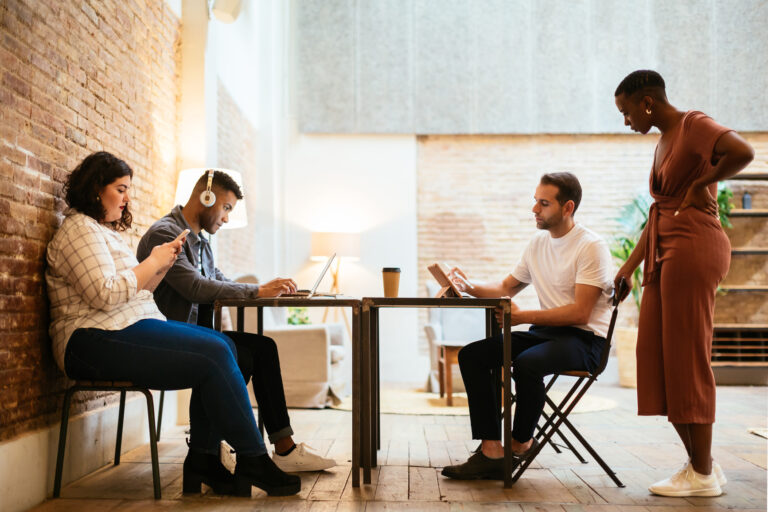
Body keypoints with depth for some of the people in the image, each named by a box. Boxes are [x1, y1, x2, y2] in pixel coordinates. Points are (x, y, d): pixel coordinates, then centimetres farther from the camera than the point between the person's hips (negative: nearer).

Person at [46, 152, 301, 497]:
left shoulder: (106, 230, 25)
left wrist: (164, 264, 8)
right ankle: (253, 461, -13)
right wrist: (152, 262, -9)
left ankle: (202, 461, -9)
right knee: (215, 356, -23)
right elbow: (105, 294, -19)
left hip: (127, 327, 10)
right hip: (95, 342, -10)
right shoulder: (79, 229, -6)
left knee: (222, 346, -11)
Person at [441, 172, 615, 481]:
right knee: (472, 355, -12)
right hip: (544, 332, 7)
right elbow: (506, 287, 22)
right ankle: (491, 452, -16)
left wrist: (522, 316, -23)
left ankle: (521, 442, -8)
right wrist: (470, 286, 3)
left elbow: (579, 313, -18)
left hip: (584, 339, -7)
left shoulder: (591, 247, -10)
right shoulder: (538, 244, 12)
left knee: (526, 362, -36)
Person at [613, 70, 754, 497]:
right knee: (658, 357, 7)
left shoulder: (695, 125, -5)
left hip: (693, 246, -9)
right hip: (666, 253, 9)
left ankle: (703, 476, 7)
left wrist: (702, 183, -10)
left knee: (687, 359, -5)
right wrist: (631, 265, 21)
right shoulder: (664, 142, 21)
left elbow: (743, 152, -25)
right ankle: (701, 463, 17)